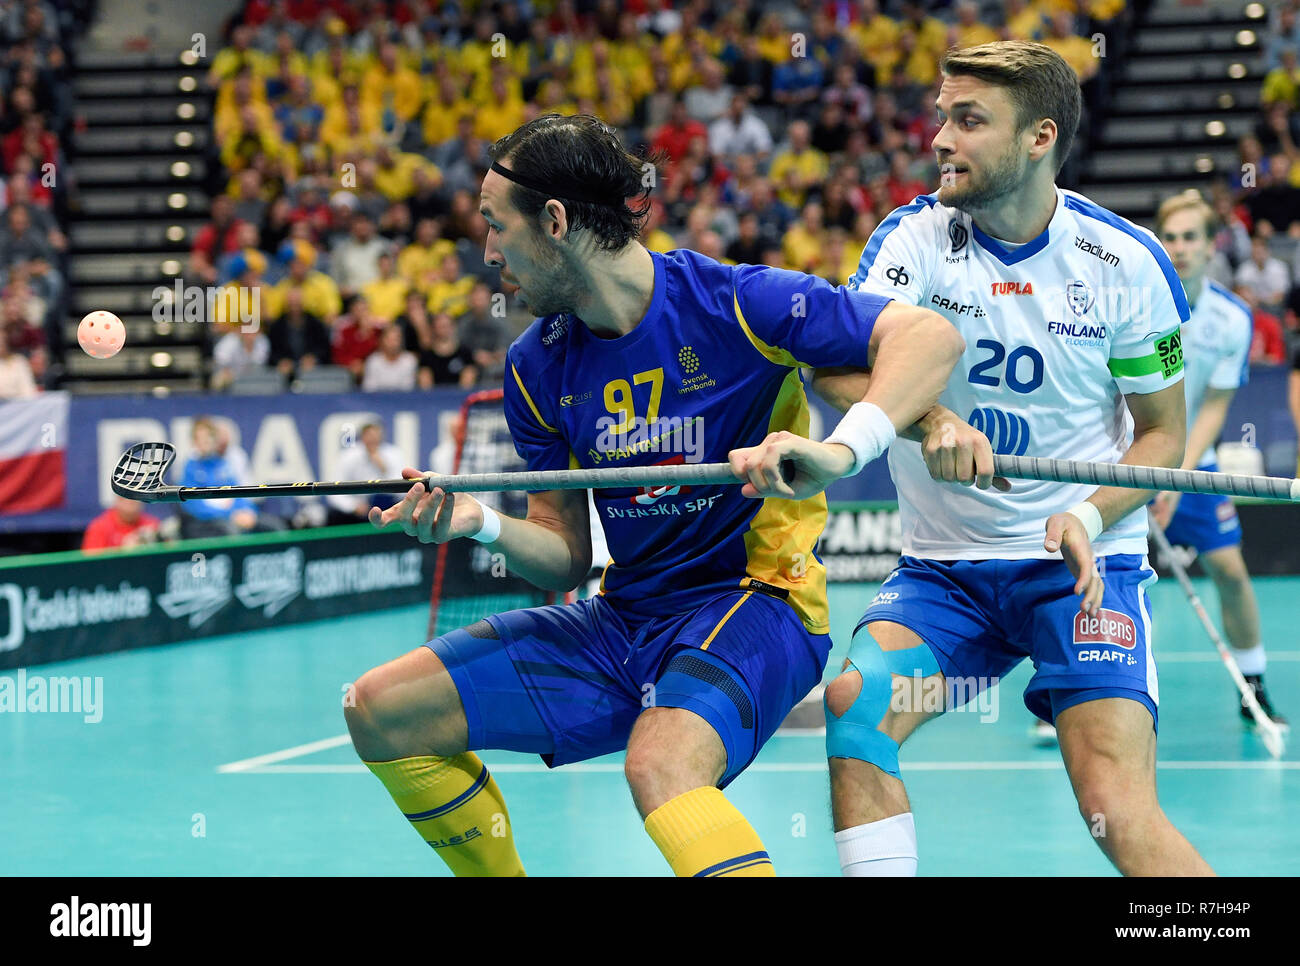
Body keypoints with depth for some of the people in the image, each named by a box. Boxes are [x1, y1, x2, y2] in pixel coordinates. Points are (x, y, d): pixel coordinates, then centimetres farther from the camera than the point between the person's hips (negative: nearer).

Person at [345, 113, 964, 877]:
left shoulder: (731, 303, -14)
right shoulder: (537, 367, 4)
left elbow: (932, 336, -21)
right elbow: (566, 558, 9)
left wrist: (839, 453, -38)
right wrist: (482, 525, -14)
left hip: (751, 605, -7)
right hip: (623, 624, 7)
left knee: (661, 764, -38)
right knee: (382, 711, 1)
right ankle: (502, 872, 20)